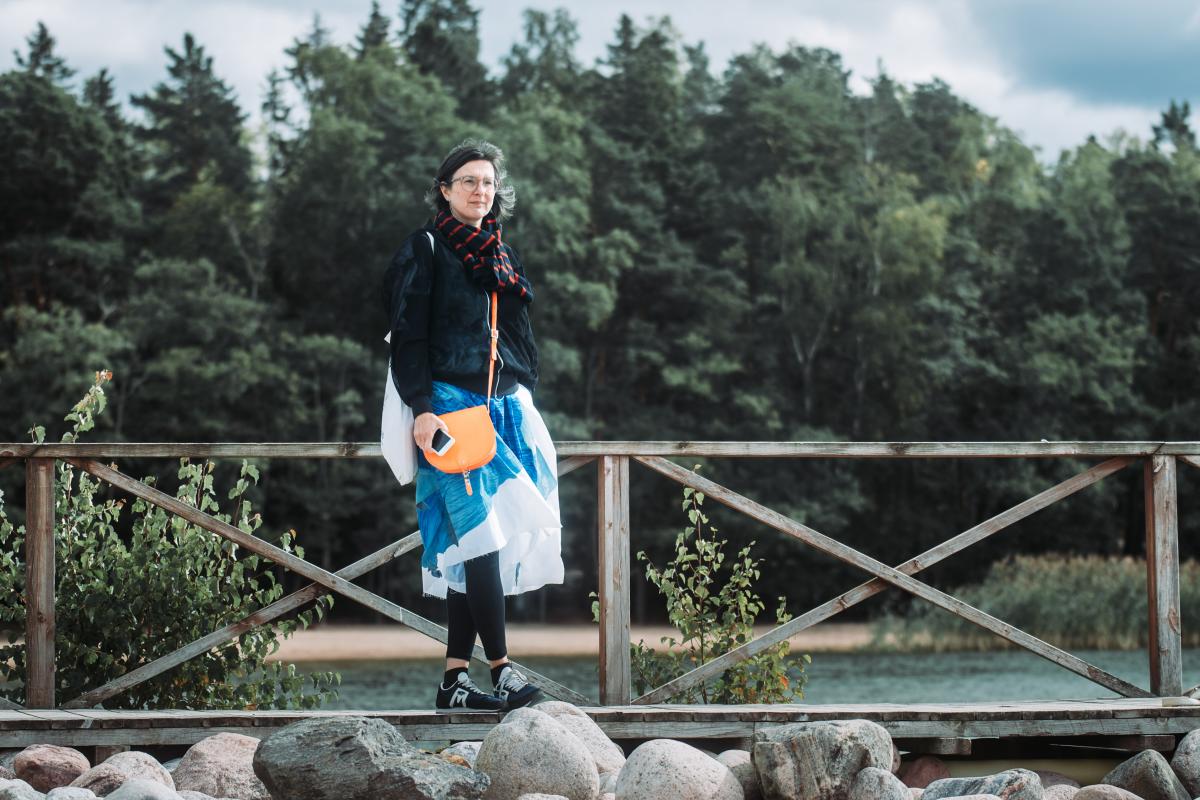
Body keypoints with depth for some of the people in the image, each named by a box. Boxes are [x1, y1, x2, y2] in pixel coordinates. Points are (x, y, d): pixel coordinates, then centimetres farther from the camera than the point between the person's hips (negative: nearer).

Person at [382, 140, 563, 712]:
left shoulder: (503, 256, 19)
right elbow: (408, 337, -6)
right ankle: (500, 669, -19)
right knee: (480, 532, -17)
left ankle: (455, 679, 0)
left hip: (507, 406, 6)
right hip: (451, 403, -6)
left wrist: (527, 407, 19)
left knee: (475, 545, 1)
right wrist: (422, 408, -15)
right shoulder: (424, 250, 1)